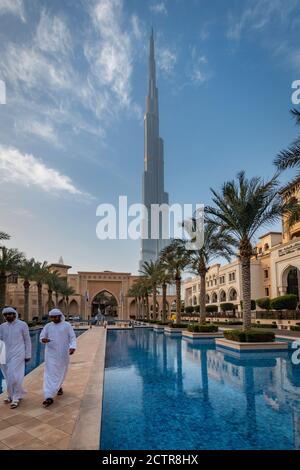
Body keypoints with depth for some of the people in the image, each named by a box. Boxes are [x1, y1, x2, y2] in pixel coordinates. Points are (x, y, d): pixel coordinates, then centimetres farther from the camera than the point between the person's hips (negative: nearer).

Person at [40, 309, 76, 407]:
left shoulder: (67, 325, -3)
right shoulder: (48, 326, 4)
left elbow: (72, 338, -5)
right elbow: (41, 337, 1)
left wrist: (72, 347, -23)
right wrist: (43, 340, -23)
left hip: (63, 354, 0)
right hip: (51, 354, 1)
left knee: (61, 372, 14)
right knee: (50, 374, -7)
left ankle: (58, 387, 42)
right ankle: (49, 397, -8)